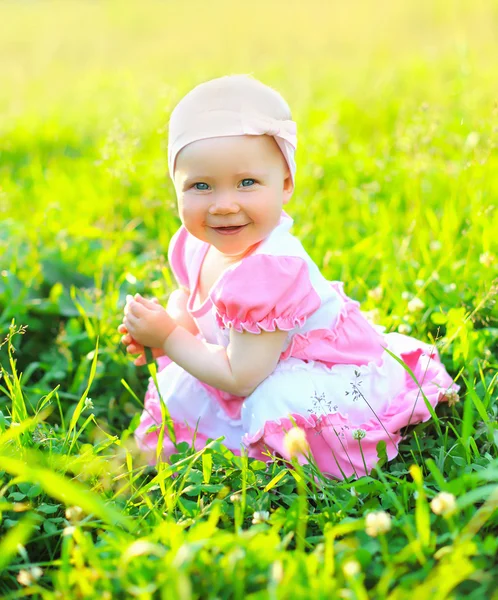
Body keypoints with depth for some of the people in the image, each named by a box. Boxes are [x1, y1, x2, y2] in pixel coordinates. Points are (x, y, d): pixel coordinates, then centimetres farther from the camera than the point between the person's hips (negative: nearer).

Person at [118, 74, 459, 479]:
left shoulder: (266, 271, -36)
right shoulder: (195, 244, -10)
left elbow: (240, 379, -29)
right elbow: (188, 298, 12)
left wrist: (168, 338, -21)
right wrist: (160, 326, -11)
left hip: (339, 386, -9)